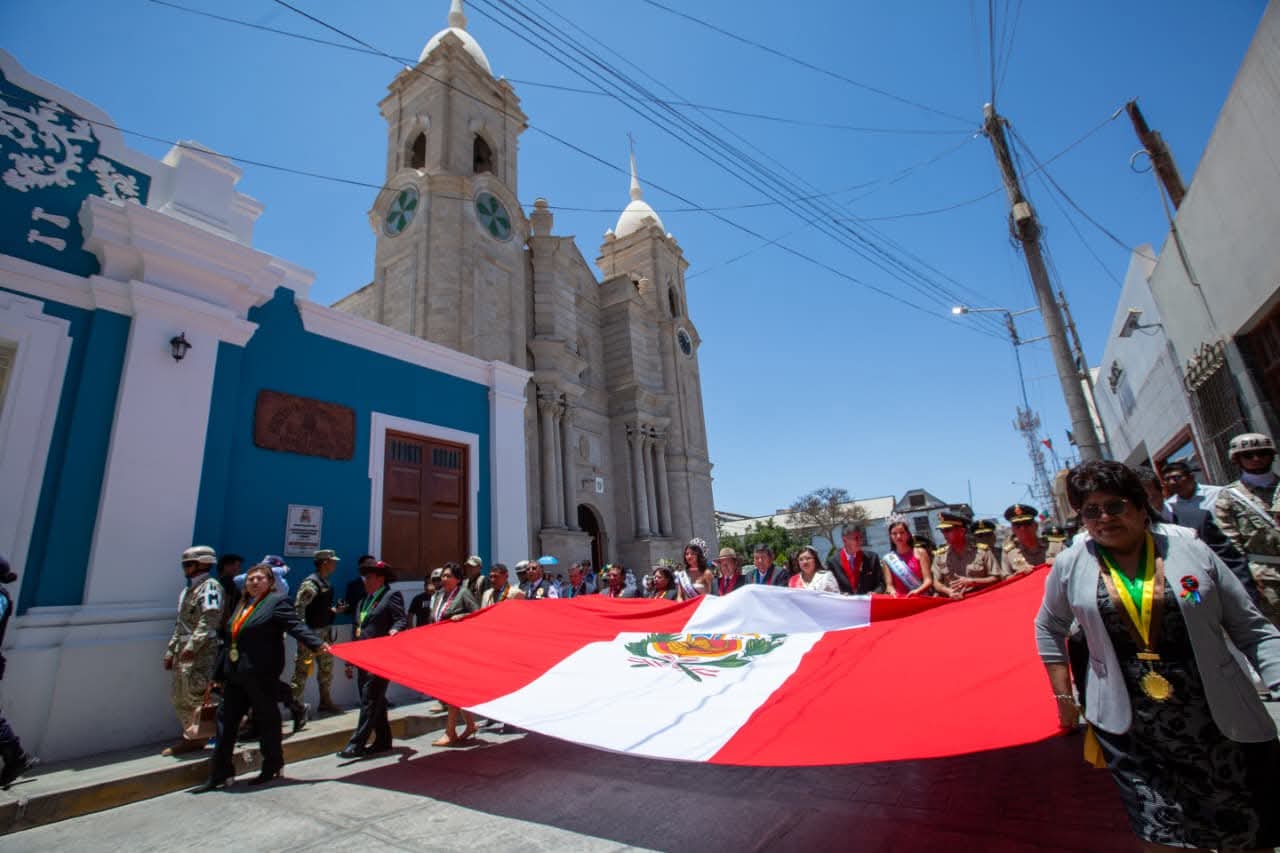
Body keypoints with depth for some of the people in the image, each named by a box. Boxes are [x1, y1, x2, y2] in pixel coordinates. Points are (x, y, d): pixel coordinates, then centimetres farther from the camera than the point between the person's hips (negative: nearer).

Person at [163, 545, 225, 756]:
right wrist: (170, 651, 21)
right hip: (184, 653, 10)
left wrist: (192, 646, -27)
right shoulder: (187, 590, 20)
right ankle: (190, 738, 25)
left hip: (201, 652, -10)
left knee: (196, 695, -10)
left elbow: (209, 620, -21)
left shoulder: (210, 586, -10)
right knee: (178, 697, 14)